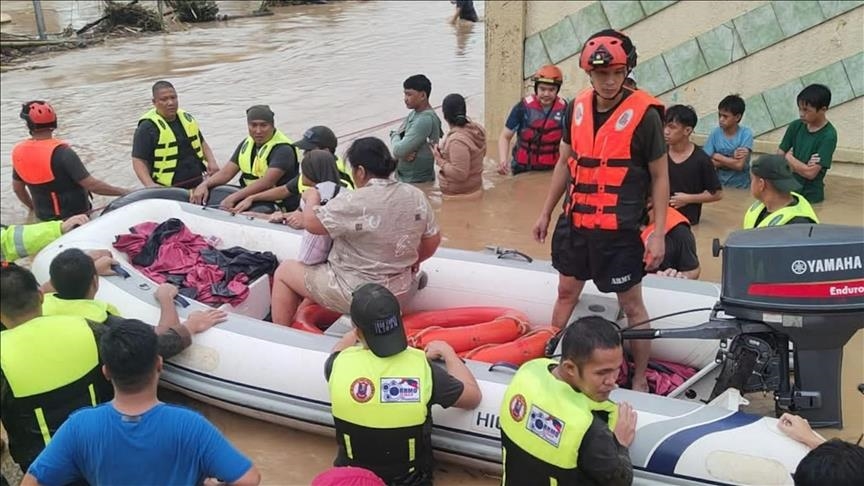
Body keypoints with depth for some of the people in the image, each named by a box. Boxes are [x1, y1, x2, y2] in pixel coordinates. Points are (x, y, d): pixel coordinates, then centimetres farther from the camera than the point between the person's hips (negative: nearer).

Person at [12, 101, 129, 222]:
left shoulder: (19, 152, -3)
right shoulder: (61, 153, -22)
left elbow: (17, 188, 10)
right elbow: (91, 185, -24)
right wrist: (123, 192, -16)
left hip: (43, 217, 5)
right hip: (74, 215, -5)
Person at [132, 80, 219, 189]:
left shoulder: (187, 118, 12)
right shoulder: (147, 127, -8)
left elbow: (202, 143, 24)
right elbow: (138, 161, -12)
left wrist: (211, 161, 4)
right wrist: (149, 184, -27)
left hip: (198, 184, 7)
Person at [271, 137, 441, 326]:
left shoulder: (355, 203, -24)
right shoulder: (417, 196, -5)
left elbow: (311, 223, -16)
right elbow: (433, 240, 5)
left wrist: (312, 198, 3)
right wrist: (412, 260, 23)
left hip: (357, 295, -7)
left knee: (284, 271, 14)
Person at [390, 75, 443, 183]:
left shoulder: (425, 120, -23)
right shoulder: (413, 113, 6)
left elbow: (398, 151, -26)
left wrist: (395, 136, -4)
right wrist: (404, 153, -14)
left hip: (418, 182, -9)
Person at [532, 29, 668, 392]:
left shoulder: (644, 114, -13)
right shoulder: (577, 108, 2)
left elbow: (659, 176, -7)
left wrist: (658, 234, -11)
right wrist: (546, 212, 16)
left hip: (619, 229, -5)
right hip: (575, 223, 5)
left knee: (631, 304, 7)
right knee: (566, 293, 18)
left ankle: (639, 381, 21)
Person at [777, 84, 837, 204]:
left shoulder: (828, 136, -15)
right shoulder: (796, 126, 0)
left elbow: (810, 173, -19)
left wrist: (789, 158, -6)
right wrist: (801, 166, -16)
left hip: (811, 196, -4)